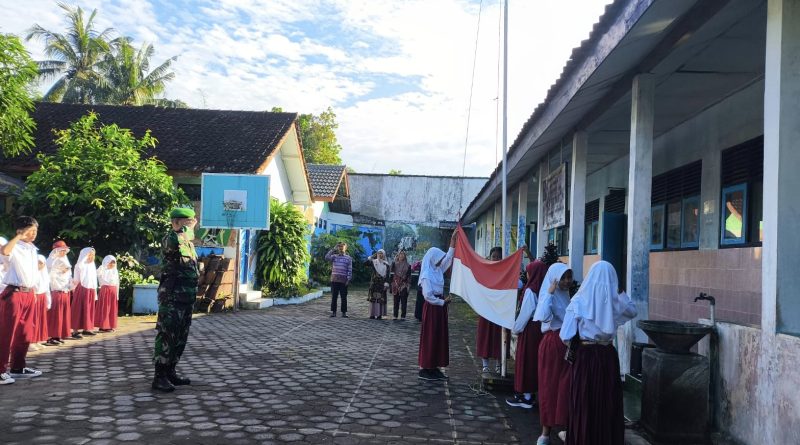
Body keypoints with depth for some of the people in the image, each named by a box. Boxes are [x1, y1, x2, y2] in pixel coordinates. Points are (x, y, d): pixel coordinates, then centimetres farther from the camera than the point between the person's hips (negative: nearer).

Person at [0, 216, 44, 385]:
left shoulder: (32, 248, 14)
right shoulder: (15, 248, -10)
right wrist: (20, 236, -27)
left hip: (28, 294, 8)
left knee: (24, 333, 14)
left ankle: (18, 367, 25)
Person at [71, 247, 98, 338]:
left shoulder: (92, 265, 15)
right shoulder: (81, 265, -7)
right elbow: (78, 266, -35)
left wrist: (95, 292, 20)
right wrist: (86, 255, -25)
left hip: (90, 291, 8)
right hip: (82, 289, -7)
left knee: (89, 310, 11)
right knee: (79, 310, -8)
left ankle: (86, 329, 19)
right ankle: (75, 331, -7)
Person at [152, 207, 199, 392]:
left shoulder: (189, 243, 17)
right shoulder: (169, 239, -10)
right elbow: (175, 242, -37)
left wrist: (193, 295, 26)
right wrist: (189, 228, -20)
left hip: (187, 298, 9)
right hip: (171, 297, -9)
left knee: (180, 337, 13)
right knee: (166, 335, -7)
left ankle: (170, 372, 22)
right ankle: (159, 377, -2)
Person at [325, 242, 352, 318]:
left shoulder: (348, 258, 5)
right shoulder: (334, 256, 8)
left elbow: (350, 270, 2)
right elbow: (326, 258, -11)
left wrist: (349, 279, -6)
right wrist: (333, 249, -10)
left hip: (343, 281, -1)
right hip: (334, 280, 1)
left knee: (344, 297, 2)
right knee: (334, 297, 3)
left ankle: (344, 312, 8)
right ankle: (333, 312, 9)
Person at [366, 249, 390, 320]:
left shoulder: (386, 264, 5)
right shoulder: (373, 262, 7)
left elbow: (387, 275, 1)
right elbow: (366, 264, -12)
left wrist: (386, 283, -7)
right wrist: (371, 257, -10)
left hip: (382, 283, -1)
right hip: (374, 282, 1)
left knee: (381, 298, -4)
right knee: (373, 298, -1)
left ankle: (379, 314, 0)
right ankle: (372, 314, 4)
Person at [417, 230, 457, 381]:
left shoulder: (438, 270, 9)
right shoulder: (426, 275, -15)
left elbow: (449, 257, 14)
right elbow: (428, 296, -20)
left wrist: (453, 239, 10)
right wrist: (443, 302, -13)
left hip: (439, 307, 9)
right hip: (431, 308, -9)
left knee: (440, 337, 10)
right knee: (429, 338, -3)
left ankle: (434, 367, 15)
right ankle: (425, 368, 3)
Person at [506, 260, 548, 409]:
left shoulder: (530, 290, -16)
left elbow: (525, 313, -14)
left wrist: (516, 329, -1)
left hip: (530, 329, -7)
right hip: (541, 328, 7)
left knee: (525, 360, 2)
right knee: (536, 360, 13)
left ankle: (525, 396, 7)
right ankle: (529, 393, 21)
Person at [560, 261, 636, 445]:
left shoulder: (580, 300, -9)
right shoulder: (616, 301, -3)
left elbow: (566, 335, -11)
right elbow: (633, 311, 21)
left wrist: (570, 349, 8)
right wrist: (621, 291, 17)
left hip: (585, 355, -2)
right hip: (608, 355, 2)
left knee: (584, 403, 8)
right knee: (608, 402, 14)